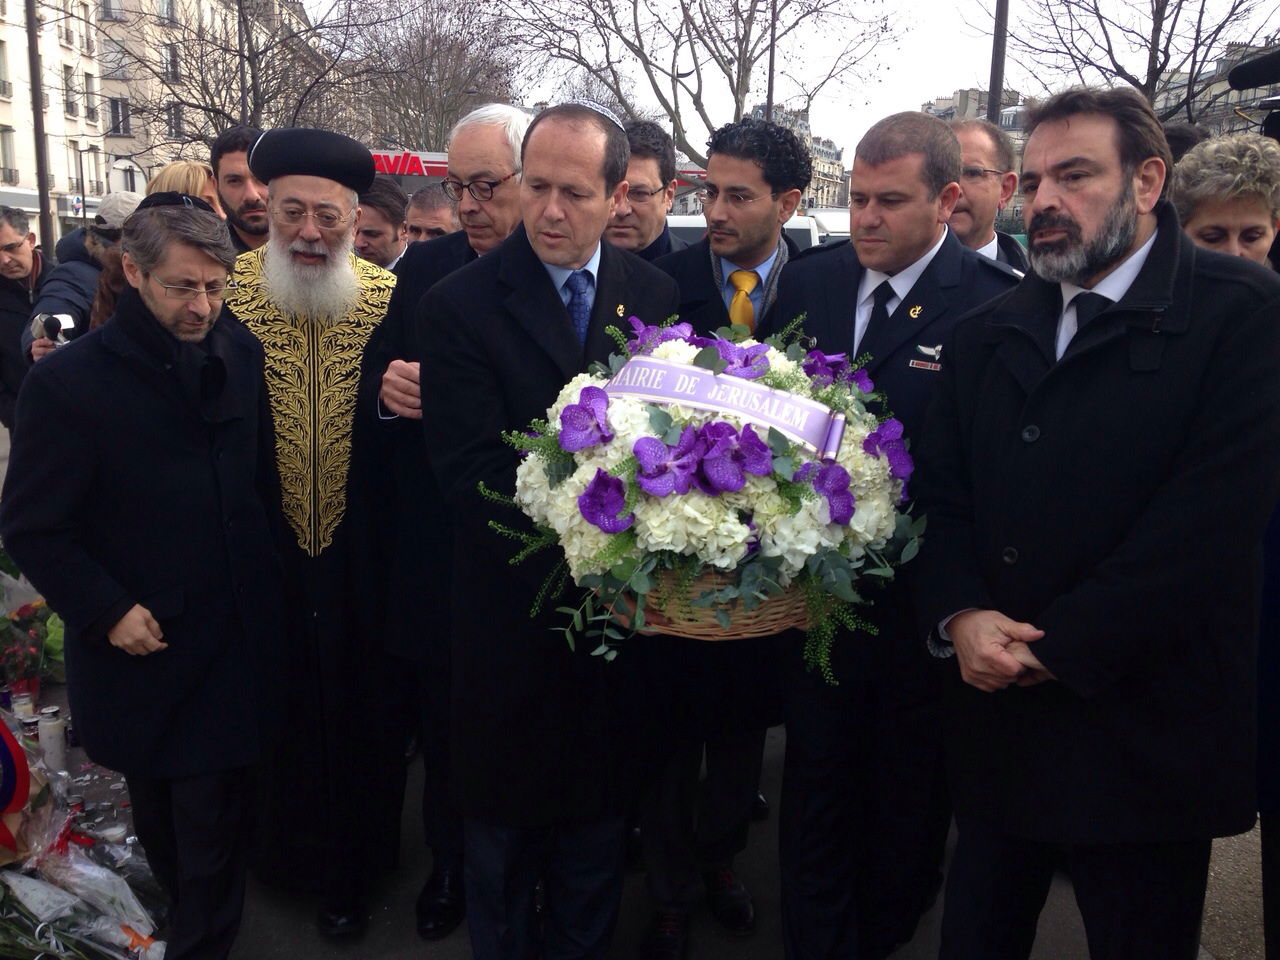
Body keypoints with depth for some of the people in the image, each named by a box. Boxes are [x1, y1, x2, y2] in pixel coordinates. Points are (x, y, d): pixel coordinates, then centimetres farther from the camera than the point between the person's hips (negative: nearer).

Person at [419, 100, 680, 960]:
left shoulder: (655, 293, 2)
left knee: (600, 817, 21)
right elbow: (470, 471, -18)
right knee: (504, 828, 18)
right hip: (514, 612, -3)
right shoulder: (459, 306, -11)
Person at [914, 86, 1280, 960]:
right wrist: (960, 617, -11)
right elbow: (940, 496, 7)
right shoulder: (986, 336, 10)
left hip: (1143, 739, -4)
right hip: (996, 720, 5)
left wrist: (1059, 649, -16)